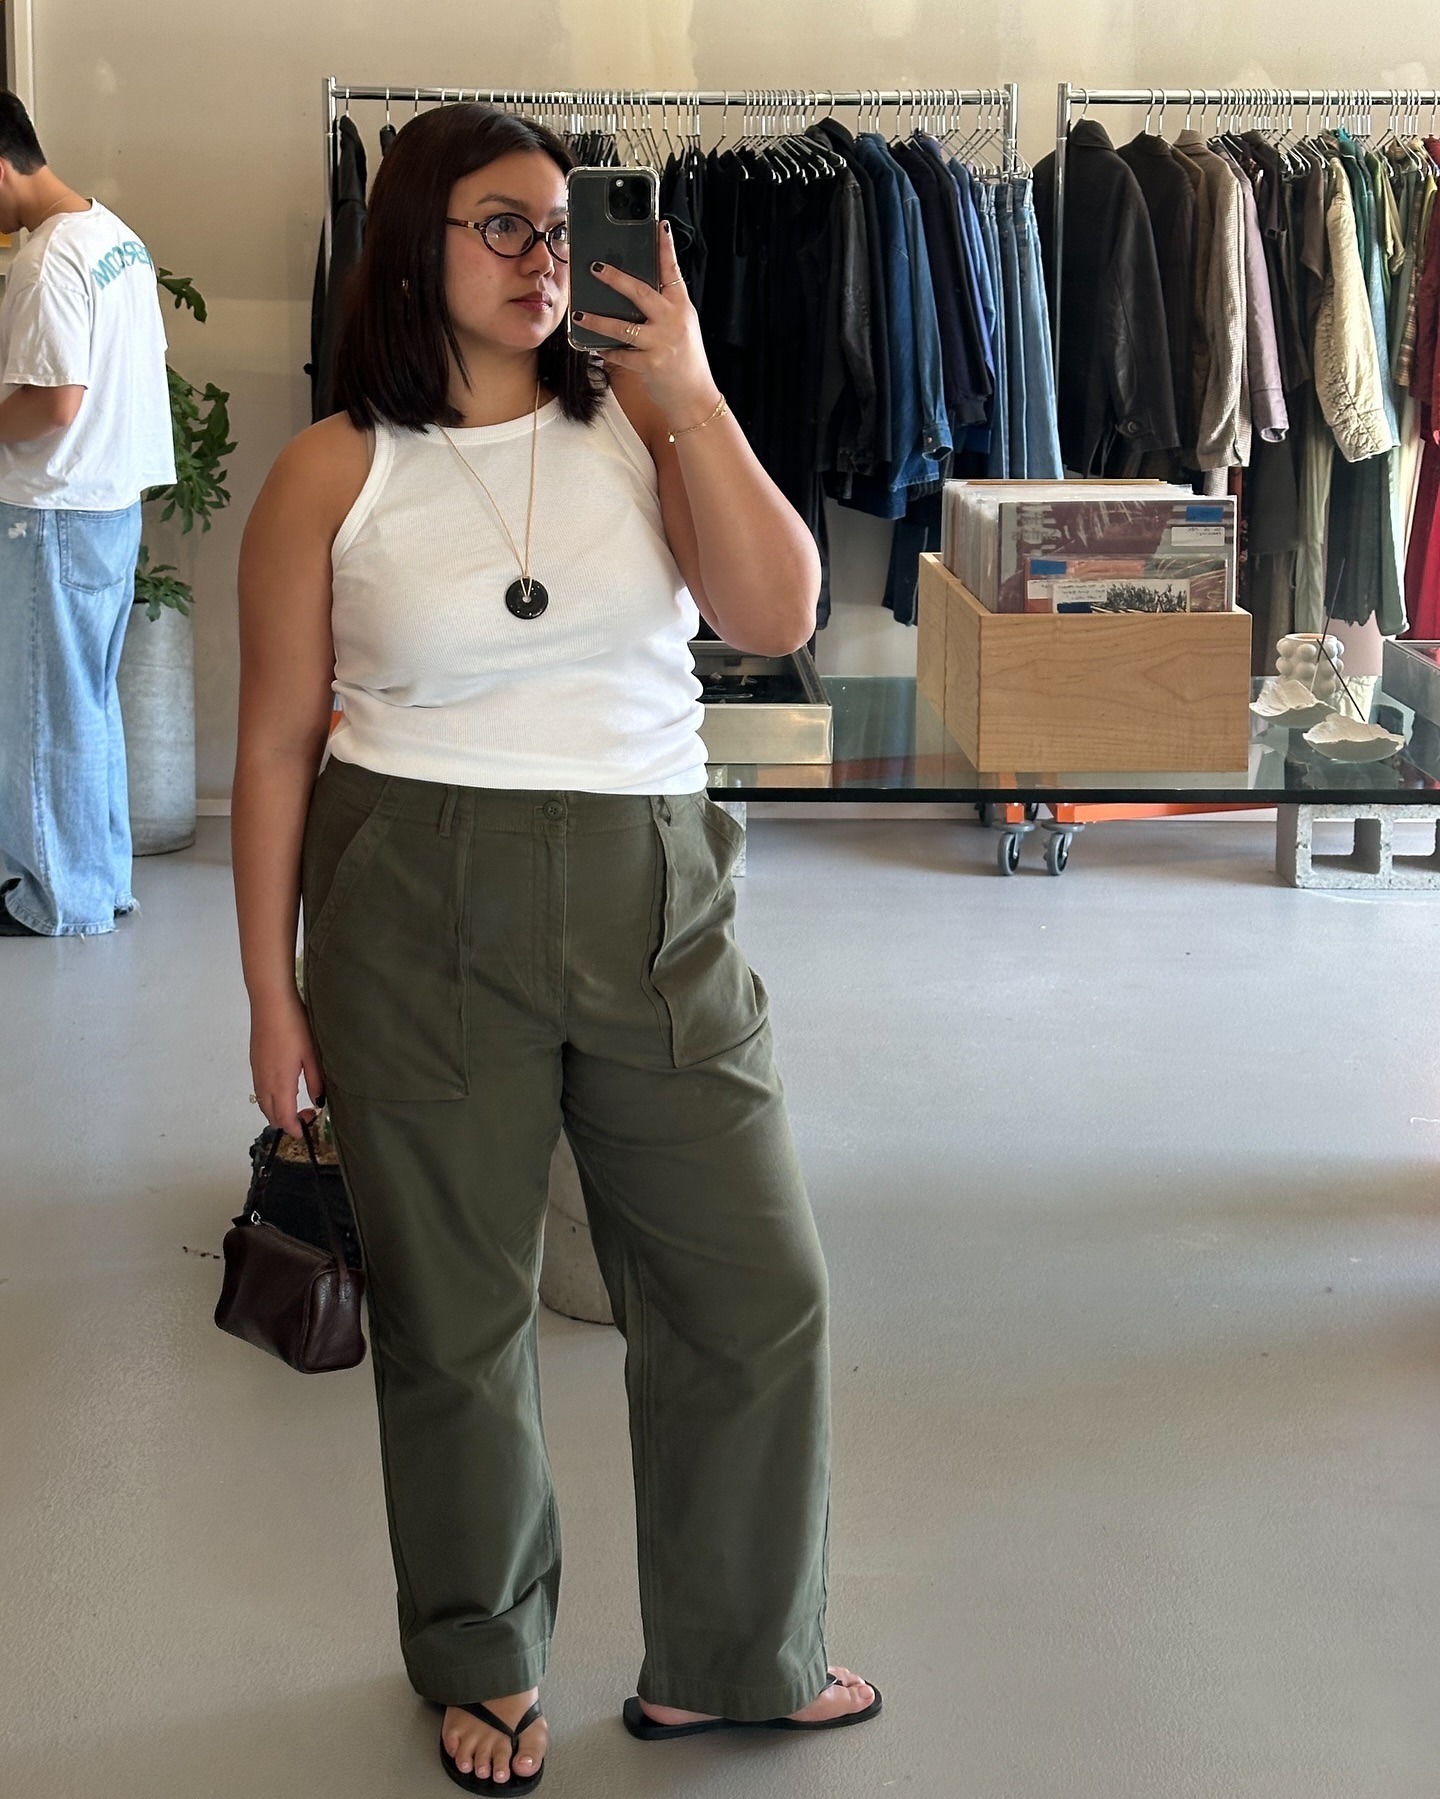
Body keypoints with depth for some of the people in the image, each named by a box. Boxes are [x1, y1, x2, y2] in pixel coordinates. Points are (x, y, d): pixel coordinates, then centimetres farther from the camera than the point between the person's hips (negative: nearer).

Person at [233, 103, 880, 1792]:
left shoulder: (639, 418, 3)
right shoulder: (333, 475, -2)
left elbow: (777, 613, -9)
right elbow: (276, 744, 1)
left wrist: (692, 394, -15)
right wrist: (273, 995, 0)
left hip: (655, 904, 2)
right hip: (420, 916, -2)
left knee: (757, 1288, 4)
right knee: (452, 1314, 10)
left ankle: (727, 1659, 25)